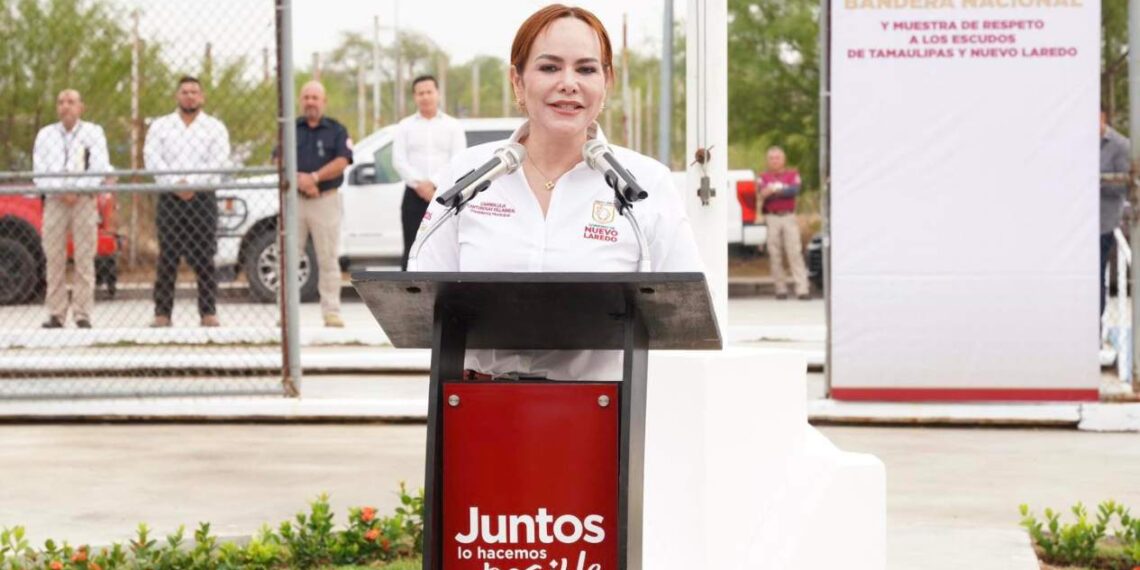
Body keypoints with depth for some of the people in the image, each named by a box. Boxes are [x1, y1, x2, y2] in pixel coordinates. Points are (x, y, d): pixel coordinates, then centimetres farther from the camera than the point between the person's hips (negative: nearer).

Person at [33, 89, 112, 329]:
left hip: (84, 200, -2)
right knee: (54, 258, -4)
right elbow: (39, 170, 6)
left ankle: (83, 315, -6)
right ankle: (56, 315, -3)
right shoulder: (45, 134, 14)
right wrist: (60, 192, -10)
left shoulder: (93, 132, 9)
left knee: (85, 259, -6)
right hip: (54, 201, 2)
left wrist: (76, 191, -11)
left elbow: (100, 168, -1)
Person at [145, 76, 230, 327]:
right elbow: (152, 158, 0)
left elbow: (218, 161, -2)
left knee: (204, 259, -3)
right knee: (167, 259, -3)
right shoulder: (160, 126, 13)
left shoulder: (215, 127, 10)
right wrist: (176, 183, -13)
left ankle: (208, 312, -1)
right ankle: (162, 313, -2)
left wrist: (191, 183, -14)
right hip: (169, 198, 1)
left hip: (203, 197, -1)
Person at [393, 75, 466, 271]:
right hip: (414, 196, 1)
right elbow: (399, 160, 0)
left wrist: (435, 186, -14)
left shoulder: (453, 126, 8)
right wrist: (419, 184, -14)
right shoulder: (405, 126, 11)